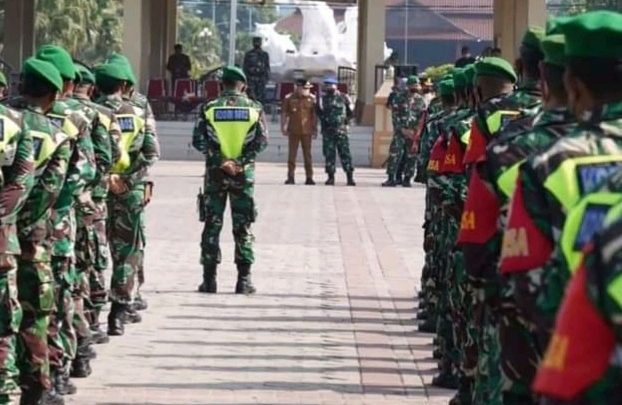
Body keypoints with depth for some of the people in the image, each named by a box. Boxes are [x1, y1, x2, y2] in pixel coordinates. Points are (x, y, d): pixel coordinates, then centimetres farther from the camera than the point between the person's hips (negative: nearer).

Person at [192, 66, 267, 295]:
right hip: (244, 173, 0)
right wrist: (241, 161, -10)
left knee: (212, 225, 6)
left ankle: (209, 279, 6)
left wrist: (219, 160, -10)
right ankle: (244, 279, 5)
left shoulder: (209, 109, -2)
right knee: (243, 227, 7)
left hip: (215, 173, 0)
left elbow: (198, 141, -8)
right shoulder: (254, 108, 0)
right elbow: (261, 141, -6)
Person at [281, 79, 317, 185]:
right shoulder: (289, 98, 1)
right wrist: (283, 127, 0)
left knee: (308, 155, 4)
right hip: (293, 131, 0)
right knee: (292, 155, 3)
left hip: (307, 131, 0)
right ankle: (290, 177, 7)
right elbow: (284, 114, 5)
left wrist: (315, 129, 5)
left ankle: (309, 177, 8)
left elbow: (315, 115, 7)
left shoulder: (312, 98, 3)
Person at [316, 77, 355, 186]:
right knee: (329, 155, 2)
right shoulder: (323, 98, 8)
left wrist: (346, 120, 3)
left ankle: (350, 177, -4)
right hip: (327, 131, 2)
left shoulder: (343, 97, 4)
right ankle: (330, 177, 8)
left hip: (341, 131, -2)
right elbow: (319, 112, 4)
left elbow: (350, 112, 12)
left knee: (345, 153, -5)